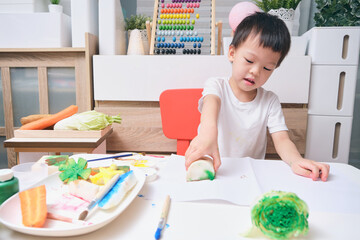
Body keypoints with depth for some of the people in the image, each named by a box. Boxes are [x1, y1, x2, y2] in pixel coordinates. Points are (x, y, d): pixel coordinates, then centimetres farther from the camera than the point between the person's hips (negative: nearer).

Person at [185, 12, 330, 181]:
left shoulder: (270, 101, 2)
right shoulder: (216, 86, -5)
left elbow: (281, 139, -6)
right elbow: (211, 103, -29)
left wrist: (296, 161, -30)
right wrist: (209, 131, -53)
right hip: (211, 170, -2)